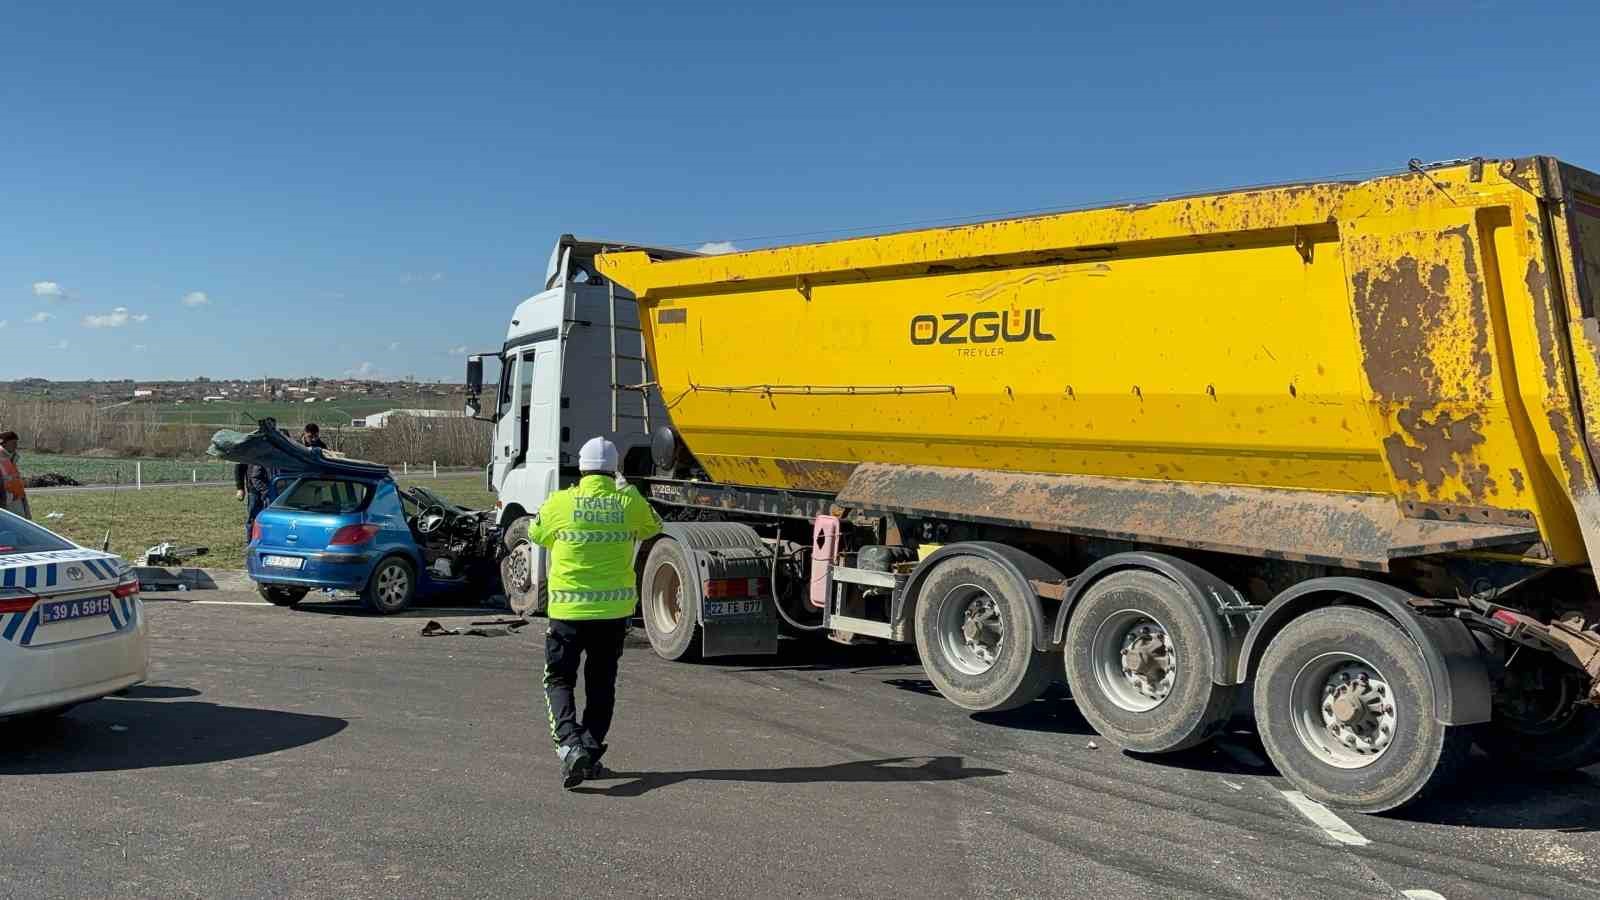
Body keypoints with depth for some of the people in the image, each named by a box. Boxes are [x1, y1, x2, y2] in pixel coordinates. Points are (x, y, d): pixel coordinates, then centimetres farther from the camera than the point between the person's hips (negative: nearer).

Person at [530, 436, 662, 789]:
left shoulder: (559, 503, -9)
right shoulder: (630, 504, -5)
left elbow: (536, 535, 12)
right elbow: (652, 528, 18)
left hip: (568, 609, -2)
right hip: (614, 610, 2)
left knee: (559, 680, 10)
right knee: (601, 684, 15)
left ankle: (570, 744, -11)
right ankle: (591, 755, 17)